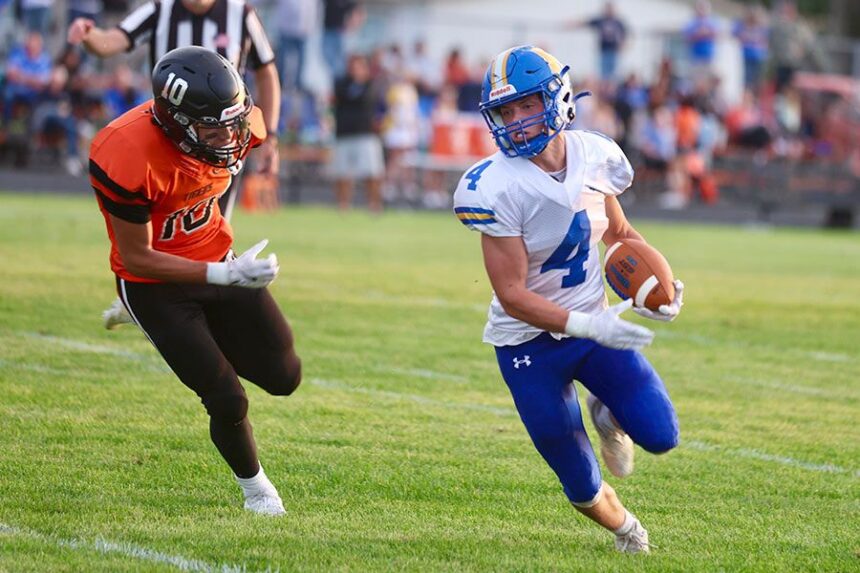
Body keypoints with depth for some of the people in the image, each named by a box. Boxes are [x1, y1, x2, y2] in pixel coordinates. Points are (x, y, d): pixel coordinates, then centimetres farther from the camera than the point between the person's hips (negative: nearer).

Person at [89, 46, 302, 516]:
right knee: (228, 402, -6)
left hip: (215, 260, 6)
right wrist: (225, 275, -33)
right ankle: (254, 487, 23)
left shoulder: (235, 128, -18)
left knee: (282, 377, 6)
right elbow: (136, 257, -27)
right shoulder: (129, 157, -35)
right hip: (154, 283, -6)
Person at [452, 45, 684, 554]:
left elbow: (619, 233, 12)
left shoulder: (595, 155, -8)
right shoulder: (494, 189, -24)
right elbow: (512, 295, -24)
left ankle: (607, 413, 24)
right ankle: (622, 526, 40)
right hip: (530, 339, -4)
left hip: (594, 322, 4)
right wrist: (588, 326, -35)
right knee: (581, 484, 5)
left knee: (660, 435, -11)